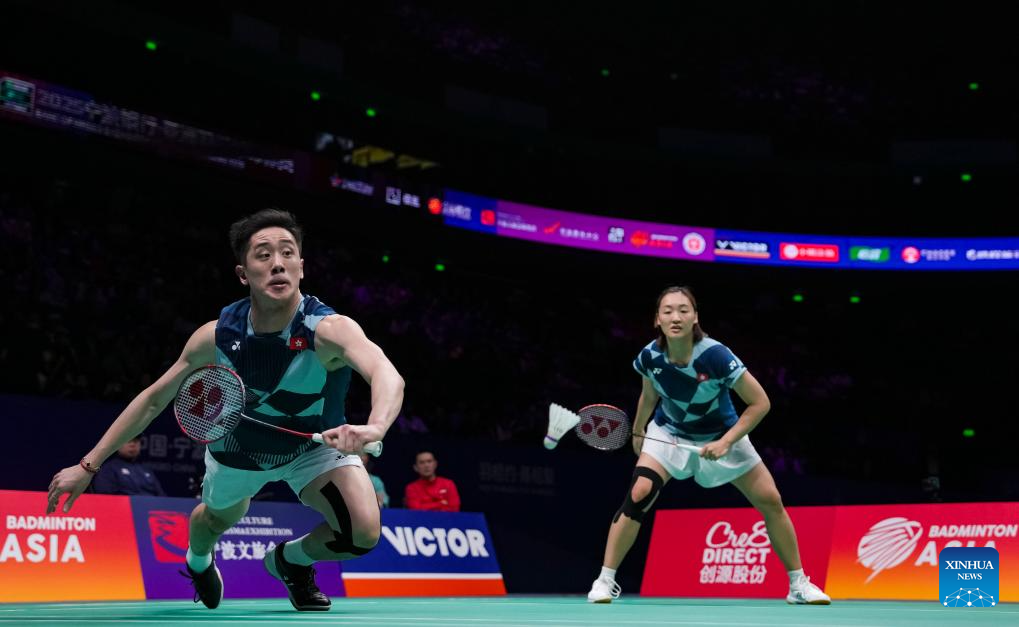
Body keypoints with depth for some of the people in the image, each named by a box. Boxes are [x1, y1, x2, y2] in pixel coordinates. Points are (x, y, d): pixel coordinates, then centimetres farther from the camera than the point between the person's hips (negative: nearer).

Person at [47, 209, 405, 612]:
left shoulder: (329, 329, -37)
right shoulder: (216, 337, -26)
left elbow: (387, 375, -58)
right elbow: (153, 400, -12)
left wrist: (374, 428, -80)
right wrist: (88, 466, -13)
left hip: (316, 443, -2)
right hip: (240, 446, 2)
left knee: (363, 532, -24)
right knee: (217, 517, 25)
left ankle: (291, 559, 11)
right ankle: (198, 560, 65)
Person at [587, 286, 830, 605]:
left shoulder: (715, 355, -31)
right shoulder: (650, 357, -21)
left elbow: (760, 403, -24)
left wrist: (725, 443, -28)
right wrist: (637, 431, 15)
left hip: (720, 437, -1)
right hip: (669, 433, 1)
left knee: (770, 501, -5)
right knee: (638, 495, -21)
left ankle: (799, 584, 13)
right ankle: (605, 581, -10)